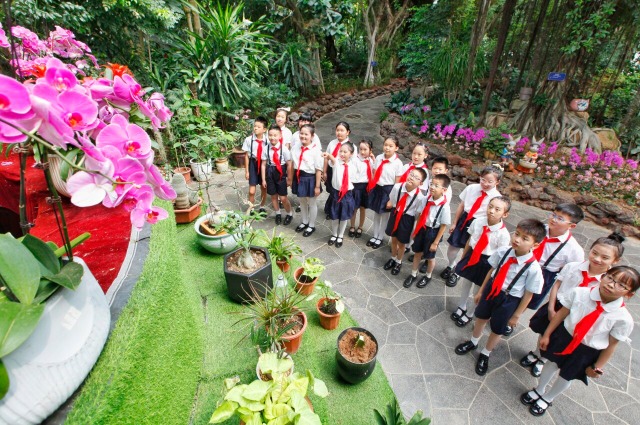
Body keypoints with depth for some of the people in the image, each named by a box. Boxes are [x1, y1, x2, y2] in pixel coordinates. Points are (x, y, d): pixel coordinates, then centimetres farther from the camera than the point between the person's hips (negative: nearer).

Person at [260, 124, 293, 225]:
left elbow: (289, 164, -9)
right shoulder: (266, 148, -6)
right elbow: (263, 164, -1)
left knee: (283, 198, 1)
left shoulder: (284, 148, -14)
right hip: (270, 173, 3)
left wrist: (289, 179, -6)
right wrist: (263, 179, 0)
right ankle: (278, 214, 38)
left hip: (281, 173, -3)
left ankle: (290, 214, 28)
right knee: (273, 196, 15)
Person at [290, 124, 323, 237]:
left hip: (310, 179, -5)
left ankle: (311, 226, 32)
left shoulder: (315, 150, -17)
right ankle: (304, 222, 44)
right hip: (299, 178, 5)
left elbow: (318, 170, -15)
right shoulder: (295, 148, -1)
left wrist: (317, 186, -14)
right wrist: (291, 180, 13)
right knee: (302, 202, 21)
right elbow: (293, 165, 8)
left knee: (312, 203, 12)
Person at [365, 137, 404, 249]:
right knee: (376, 213, 17)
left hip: (388, 190, -3)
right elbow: (374, 175, 2)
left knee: (385, 215, 13)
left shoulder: (398, 163, -13)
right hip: (377, 188, 3)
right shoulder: (379, 158, -4)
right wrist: (371, 188, 0)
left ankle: (380, 238, 31)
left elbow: (397, 182, -9)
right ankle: (375, 236, 35)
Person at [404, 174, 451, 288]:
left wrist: (435, 242, -12)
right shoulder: (426, 199, -10)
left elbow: (443, 226, -17)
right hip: (422, 229, 4)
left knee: (430, 257, 18)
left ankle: (427, 277, 45)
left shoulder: (445, 206, -24)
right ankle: (413, 275, 42)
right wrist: (415, 231, 7)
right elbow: (421, 216, 1)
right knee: (417, 253, 19)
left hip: (433, 233, -4)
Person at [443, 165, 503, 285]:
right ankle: (451, 266, 47)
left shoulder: (497, 197, -17)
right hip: (464, 220, 3)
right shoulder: (471, 188, -9)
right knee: (452, 247, 14)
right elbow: (461, 206, -1)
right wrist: (454, 223, 6)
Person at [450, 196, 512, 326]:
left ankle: (469, 314, 45)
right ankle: (461, 307, 52)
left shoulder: (503, 234, -24)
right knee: (466, 284, 24)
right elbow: (469, 240, -1)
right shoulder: (477, 222, -14)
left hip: (487, 263, -3)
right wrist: (463, 258, 8)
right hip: (471, 257, 4)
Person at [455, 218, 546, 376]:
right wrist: (481, 291, 7)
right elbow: (492, 271, -3)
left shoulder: (533, 268, -26)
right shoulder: (503, 251, -18)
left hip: (509, 300, -3)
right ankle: (473, 342, 55)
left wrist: (516, 315, -4)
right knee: (481, 318, 25)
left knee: (497, 330, 18)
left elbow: (528, 295, -14)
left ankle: (485, 355, 48)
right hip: (491, 290, 3)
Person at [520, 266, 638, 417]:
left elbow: (611, 345, -10)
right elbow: (562, 313, -10)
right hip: (563, 337, 1)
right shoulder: (579, 293, -23)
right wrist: (546, 335, -4)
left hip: (586, 353, -1)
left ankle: (547, 398, 51)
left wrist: (597, 367, -1)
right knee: (551, 364, 23)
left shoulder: (623, 319, -24)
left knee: (566, 376, 20)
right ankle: (539, 390, 52)